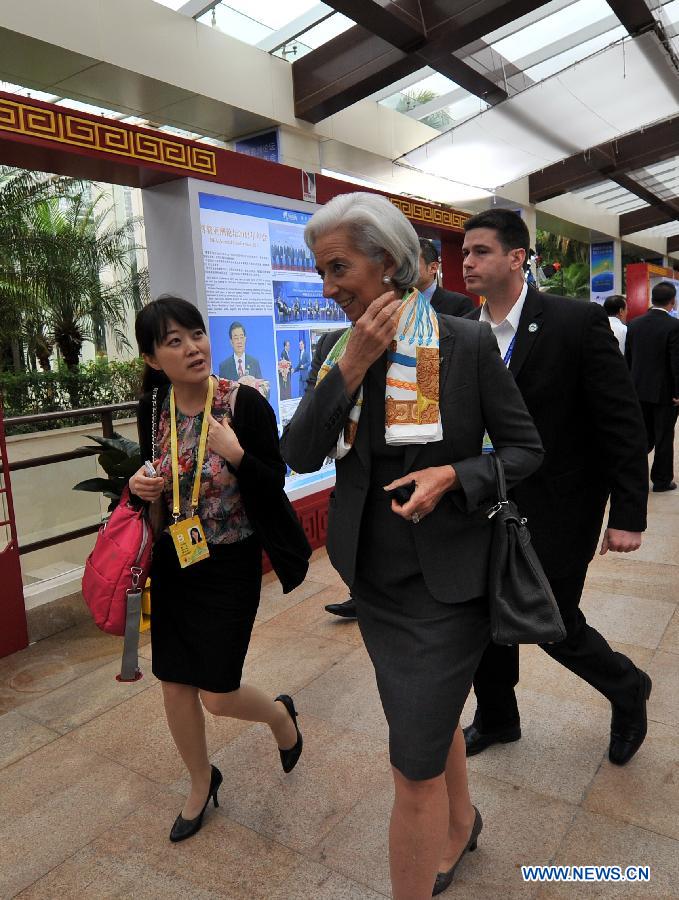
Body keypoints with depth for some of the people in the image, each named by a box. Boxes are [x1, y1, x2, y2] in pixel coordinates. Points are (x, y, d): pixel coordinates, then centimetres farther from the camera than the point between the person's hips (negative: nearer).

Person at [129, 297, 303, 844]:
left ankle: (280, 713, 39)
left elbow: (275, 486, -15)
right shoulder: (152, 410, -3)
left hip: (231, 564, -4)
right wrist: (140, 485, -10)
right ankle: (202, 783, 42)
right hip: (172, 562, 5)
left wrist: (236, 454, -31)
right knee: (174, 683, 14)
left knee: (217, 695, 2)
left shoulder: (246, 403, -17)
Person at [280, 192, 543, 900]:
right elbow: (299, 456, -9)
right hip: (372, 574, 5)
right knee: (428, 718, 26)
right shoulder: (334, 351, 0)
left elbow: (525, 447, -5)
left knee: (416, 764, 2)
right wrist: (352, 365, -18)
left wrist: (454, 477, -23)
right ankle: (459, 824, 54)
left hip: (444, 582, -5)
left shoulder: (467, 345, -12)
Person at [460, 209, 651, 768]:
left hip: (556, 508, -5)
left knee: (554, 624, 6)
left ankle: (628, 689, 40)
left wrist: (628, 514, -14)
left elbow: (623, 423, -13)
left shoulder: (578, 321, -15)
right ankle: (497, 718, 41)